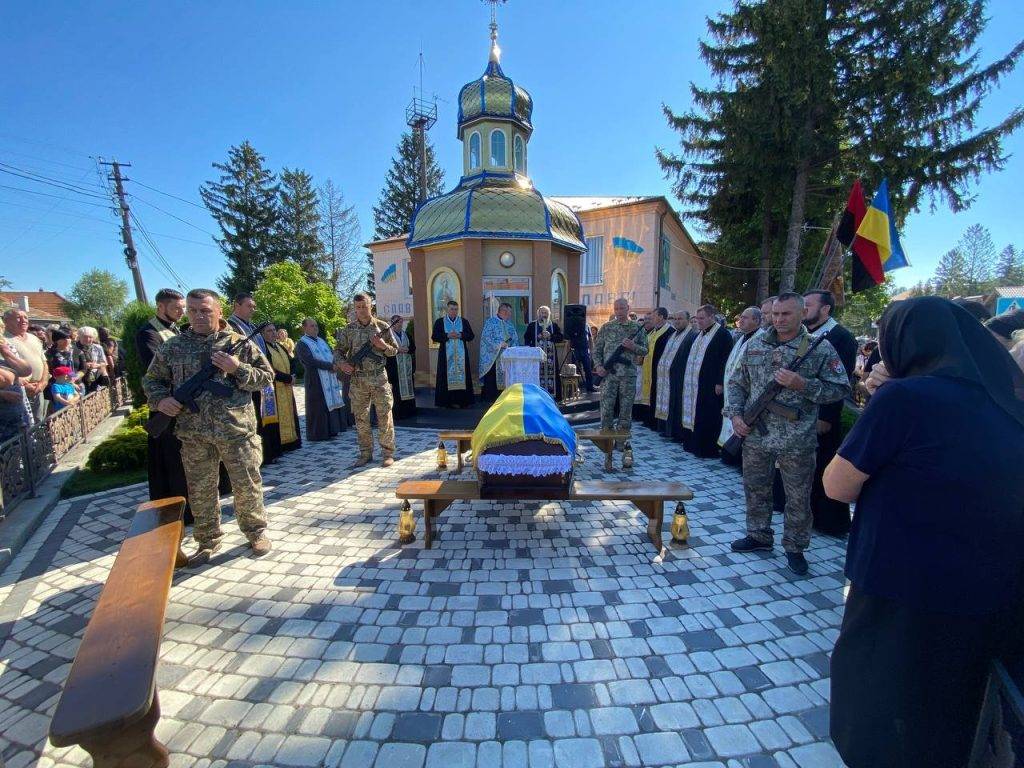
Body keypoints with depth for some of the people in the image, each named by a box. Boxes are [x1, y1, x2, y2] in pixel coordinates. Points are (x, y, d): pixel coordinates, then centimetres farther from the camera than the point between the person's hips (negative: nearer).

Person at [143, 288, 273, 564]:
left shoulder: (240, 343, 1)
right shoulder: (172, 347, 6)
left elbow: (266, 376, 1)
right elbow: (151, 379, 15)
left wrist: (238, 369, -15)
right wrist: (160, 399, -5)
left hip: (237, 430, -2)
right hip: (193, 435, 2)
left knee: (247, 485, 7)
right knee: (200, 491, 12)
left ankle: (256, 530, 27)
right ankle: (208, 540, 30)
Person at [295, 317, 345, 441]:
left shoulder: (321, 341, 18)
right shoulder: (301, 344, -6)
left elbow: (332, 354, 15)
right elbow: (311, 361, -17)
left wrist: (334, 364, -7)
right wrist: (330, 366, -17)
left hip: (329, 378, 7)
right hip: (315, 380, -7)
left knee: (331, 404, 9)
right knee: (318, 408, -3)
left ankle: (330, 430, 18)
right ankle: (317, 434, 5)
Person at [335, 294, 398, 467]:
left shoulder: (382, 327, 1)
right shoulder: (349, 329, 5)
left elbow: (394, 350, 6)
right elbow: (338, 350, 11)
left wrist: (383, 345, -14)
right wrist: (341, 363, -8)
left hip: (379, 378, -2)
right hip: (357, 380, 2)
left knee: (384, 417, 0)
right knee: (360, 418, 8)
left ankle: (388, 453, 12)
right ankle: (365, 454, 20)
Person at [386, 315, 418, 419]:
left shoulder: (407, 334, 14)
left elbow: (413, 347, 11)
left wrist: (407, 349, -8)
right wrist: (398, 349, -18)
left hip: (407, 365, 5)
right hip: (395, 365, -5)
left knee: (408, 386, 6)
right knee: (397, 388, -6)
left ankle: (409, 410, 13)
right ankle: (397, 413, -1)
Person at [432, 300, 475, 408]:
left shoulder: (464, 321, 9)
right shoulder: (439, 322, 6)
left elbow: (471, 336, 6)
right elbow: (434, 337, 0)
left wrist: (460, 335, -11)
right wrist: (447, 336, -13)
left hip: (461, 354, 2)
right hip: (446, 355, -1)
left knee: (462, 375, 1)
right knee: (447, 377, -3)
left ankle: (462, 401, 6)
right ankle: (448, 401, 2)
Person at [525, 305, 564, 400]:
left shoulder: (554, 325, 11)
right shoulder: (532, 325, 9)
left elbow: (561, 338, 4)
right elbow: (526, 339, 8)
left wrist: (550, 336, -11)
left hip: (551, 356, 1)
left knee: (552, 376, -2)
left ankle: (554, 396, 5)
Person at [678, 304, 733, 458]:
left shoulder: (723, 334, -9)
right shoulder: (699, 334, 15)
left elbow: (725, 360, -14)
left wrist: (720, 383, -18)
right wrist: (687, 378, 15)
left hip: (710, 385, -8)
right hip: (693, 384, 8)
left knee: (708, 418, -3)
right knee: (693, 414, 13)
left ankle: (708, 450, 6)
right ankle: (693, 444, 23)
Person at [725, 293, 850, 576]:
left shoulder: (820, 348, -3)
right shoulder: (754, 345, 5)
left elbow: (841, 389, -5)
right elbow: (737, 383, 9)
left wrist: (802, 384, -19)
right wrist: (735, 414, -4)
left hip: (797, 442, -3)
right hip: (755, 436, 3)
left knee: (798, 499, 10)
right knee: (755, 490, 16)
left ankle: (795, 547, 29)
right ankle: (758, 536, 35)